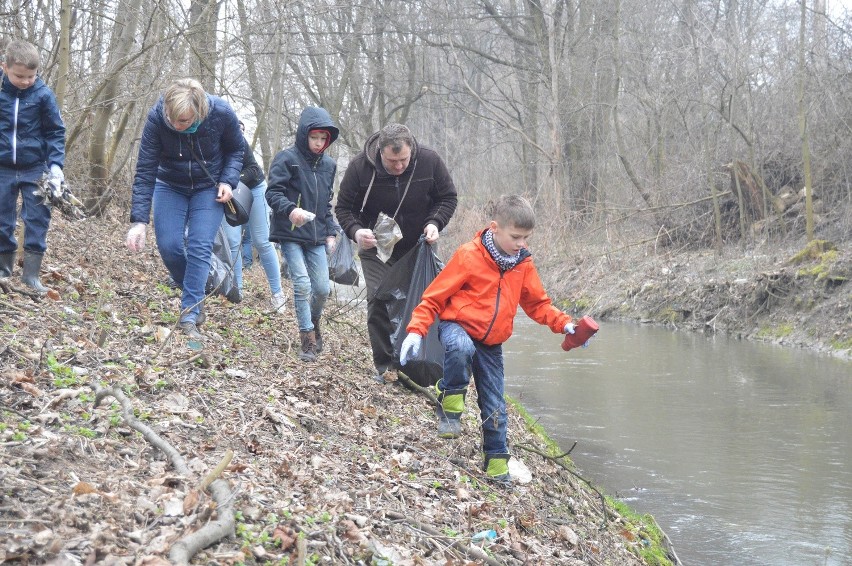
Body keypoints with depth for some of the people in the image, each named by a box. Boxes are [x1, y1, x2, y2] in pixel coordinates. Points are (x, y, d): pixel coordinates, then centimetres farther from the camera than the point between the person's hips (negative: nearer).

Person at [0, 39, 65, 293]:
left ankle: (31, 273, 5)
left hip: (35, 169, -1)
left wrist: (56, 164, -13)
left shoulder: (43, 94, -8)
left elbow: (56, 132, -2)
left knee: (37, 219, -2)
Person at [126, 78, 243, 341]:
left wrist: (228, 181, -20)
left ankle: (190, 315, -12)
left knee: (199, 248, -14)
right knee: (168, 246, -8)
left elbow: (236, 150, -4)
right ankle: (194, 296, 17)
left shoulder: (222, 114, -27)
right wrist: (138, 220, -29)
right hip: (170, 187, 1)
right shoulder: (156, 117, -28)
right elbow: (145, 171, -25)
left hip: (209, 189, -1)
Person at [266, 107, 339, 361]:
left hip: (316, 236, 5)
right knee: (302, 284, -13)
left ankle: (313, 322, 32)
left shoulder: (328, 165, 12)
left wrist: (330, 232, 15)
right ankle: (308, 339, -4)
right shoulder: (287, 158, -7)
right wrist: (290, 209, -30)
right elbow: (273, 193, -12)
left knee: (322, 288, 3)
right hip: (290, 235, -5)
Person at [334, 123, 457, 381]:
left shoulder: (430, 161, -17)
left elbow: (448, 197, -2)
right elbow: (343, 208, -10)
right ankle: (385, 367, -3)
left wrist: (434, 223, -21)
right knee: (379, 301, -12)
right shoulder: (360, 167, -21)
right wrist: (356, 231, -31)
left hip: (418, 246, 2)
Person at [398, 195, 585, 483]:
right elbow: (435, 295, -10)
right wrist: (416, 330, -21)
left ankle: (496, 460, 23)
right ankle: (450, 400, -17)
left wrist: (563, 323, -4)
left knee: (494, 406, 5)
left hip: (491, 343, 5)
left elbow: (537, 304, 13)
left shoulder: (523, 264, 3)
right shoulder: (469, 256, -14)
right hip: (457, 326, -5)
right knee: (461, 347, -41)